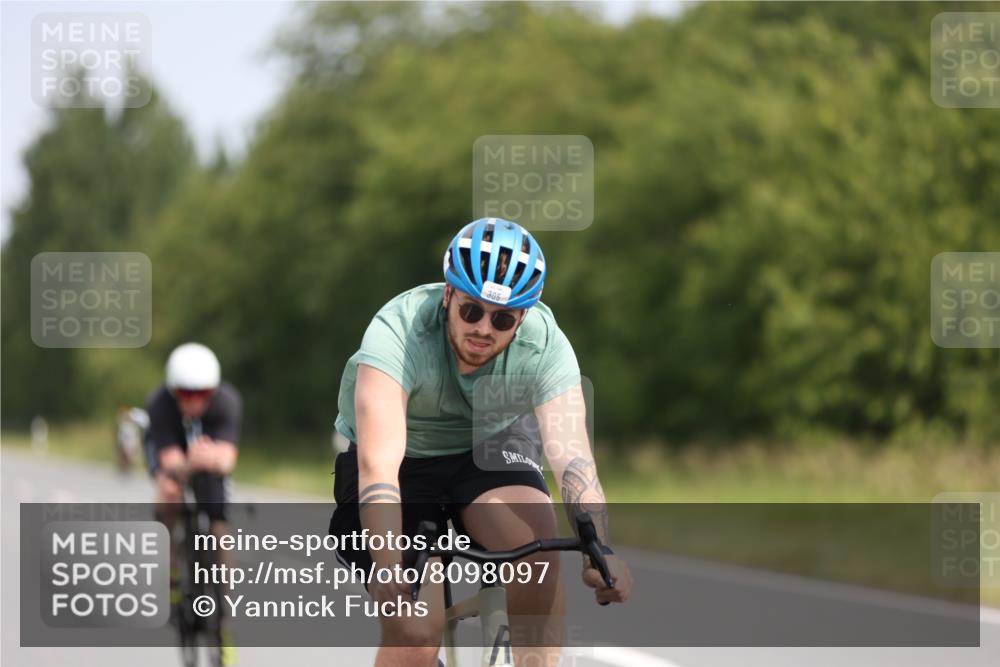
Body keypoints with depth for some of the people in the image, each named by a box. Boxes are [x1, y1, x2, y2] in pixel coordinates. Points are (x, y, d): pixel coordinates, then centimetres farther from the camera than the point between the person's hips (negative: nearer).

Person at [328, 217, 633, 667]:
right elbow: (378, 462, -43)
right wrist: (388, 569, -56)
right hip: (405, 460, -2)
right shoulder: (397, 331, -33)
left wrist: (599, 552, -53)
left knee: (535, 533, -32)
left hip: (487, 451, 2)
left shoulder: (545, 344, -24)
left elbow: (572, 455, -35)